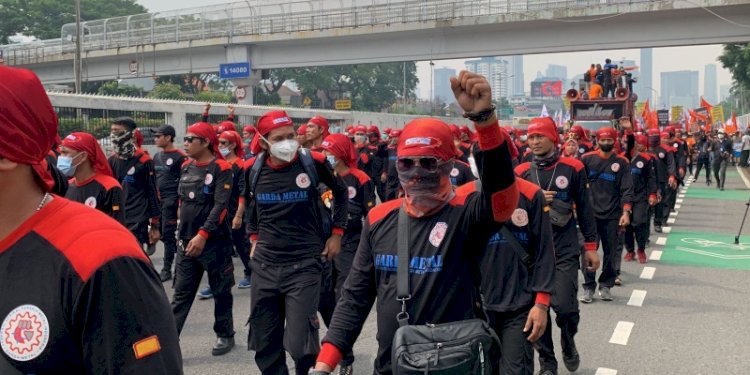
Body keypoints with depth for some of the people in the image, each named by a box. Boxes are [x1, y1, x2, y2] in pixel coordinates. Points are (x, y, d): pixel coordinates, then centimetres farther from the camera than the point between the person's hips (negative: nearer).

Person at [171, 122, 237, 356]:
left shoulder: (221, 168, -11)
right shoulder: (186, 167, 9)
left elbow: (221, 206, -18)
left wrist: (202, 235, -23)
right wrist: (182, 232, 17)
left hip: (214, 241, -5)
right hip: (187, 240, 6)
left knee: (220, 291, 8)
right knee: (181, 294, 5)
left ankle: (225, 335, 23)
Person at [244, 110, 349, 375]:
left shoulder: (312, 162, -9)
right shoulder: (253, 169, 0)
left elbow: (341, 192, 10)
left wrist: (336, 232, 7)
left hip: (304, 265, -3)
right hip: (264, 266, 4)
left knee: (300, 345, -8)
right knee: (265, 346, 11)